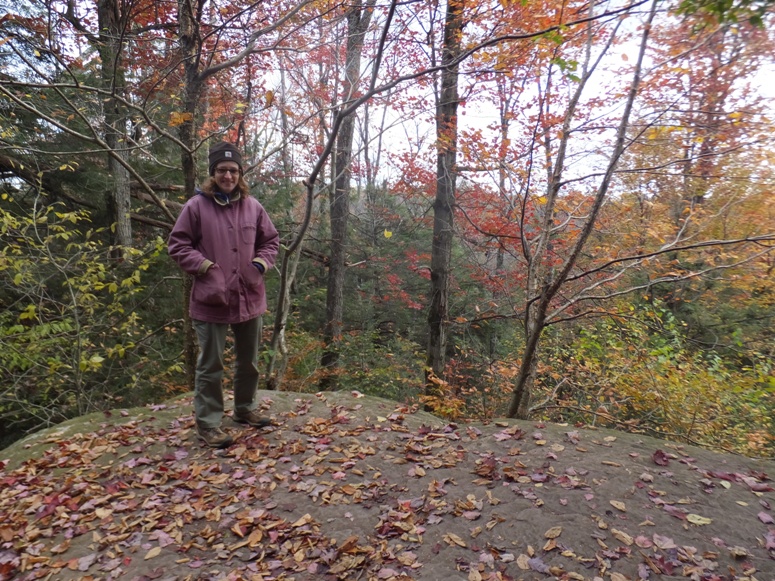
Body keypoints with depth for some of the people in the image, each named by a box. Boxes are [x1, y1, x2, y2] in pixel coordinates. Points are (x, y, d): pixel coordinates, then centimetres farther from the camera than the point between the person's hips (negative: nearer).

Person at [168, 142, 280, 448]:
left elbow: (271, 240, 15)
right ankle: (207, 423, 18)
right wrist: (204, 266, -14)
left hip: (249, 298, 5)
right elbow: (177, 245, -3)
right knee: (211, 365, 4)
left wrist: (261, 263, -2)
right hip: (211, 300, -4)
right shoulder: (197, 206, -7)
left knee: (249, 362, 18)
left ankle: (245, 409, 38)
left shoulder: (253, 206, 4)